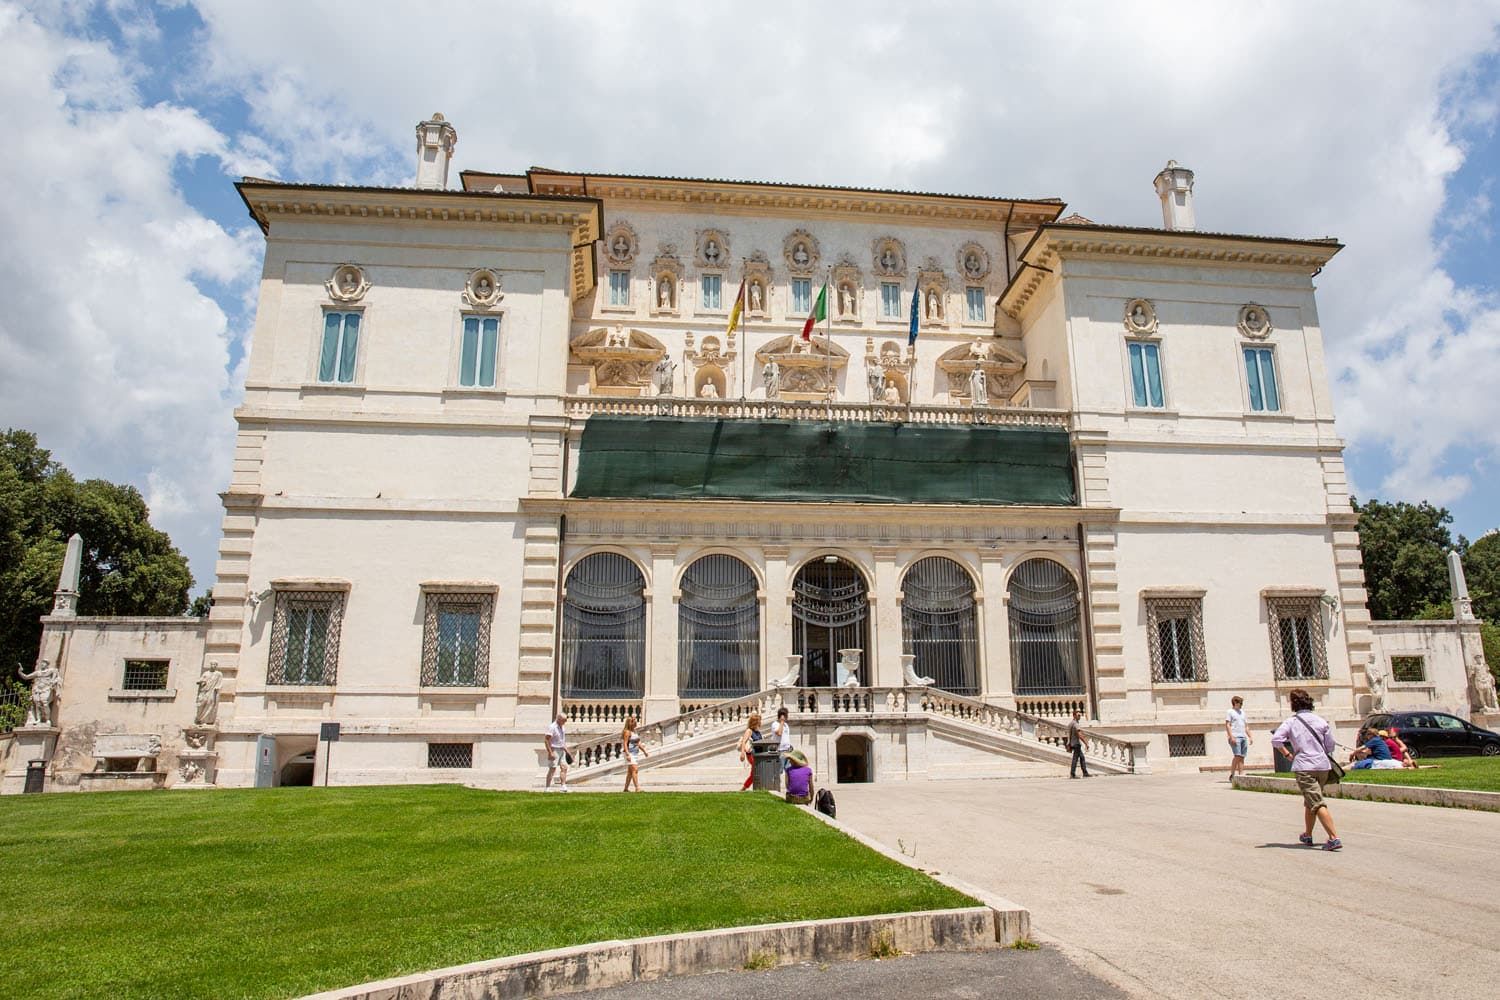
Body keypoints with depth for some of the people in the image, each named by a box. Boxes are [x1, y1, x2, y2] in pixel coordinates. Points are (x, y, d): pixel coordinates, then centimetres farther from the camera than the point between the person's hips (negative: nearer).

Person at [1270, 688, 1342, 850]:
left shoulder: (1291, 722, -2)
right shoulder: (1321, 720, 6)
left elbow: (1275, 740, -14)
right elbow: (1330, 747, 7)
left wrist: (1287, 754, 1)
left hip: (1304, 766, -5)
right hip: (1322, 765, 5)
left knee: (1317, 804, -7)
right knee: (1310, 802, 20)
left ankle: (1334, 838, -18)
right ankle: (1307, 836, 29)